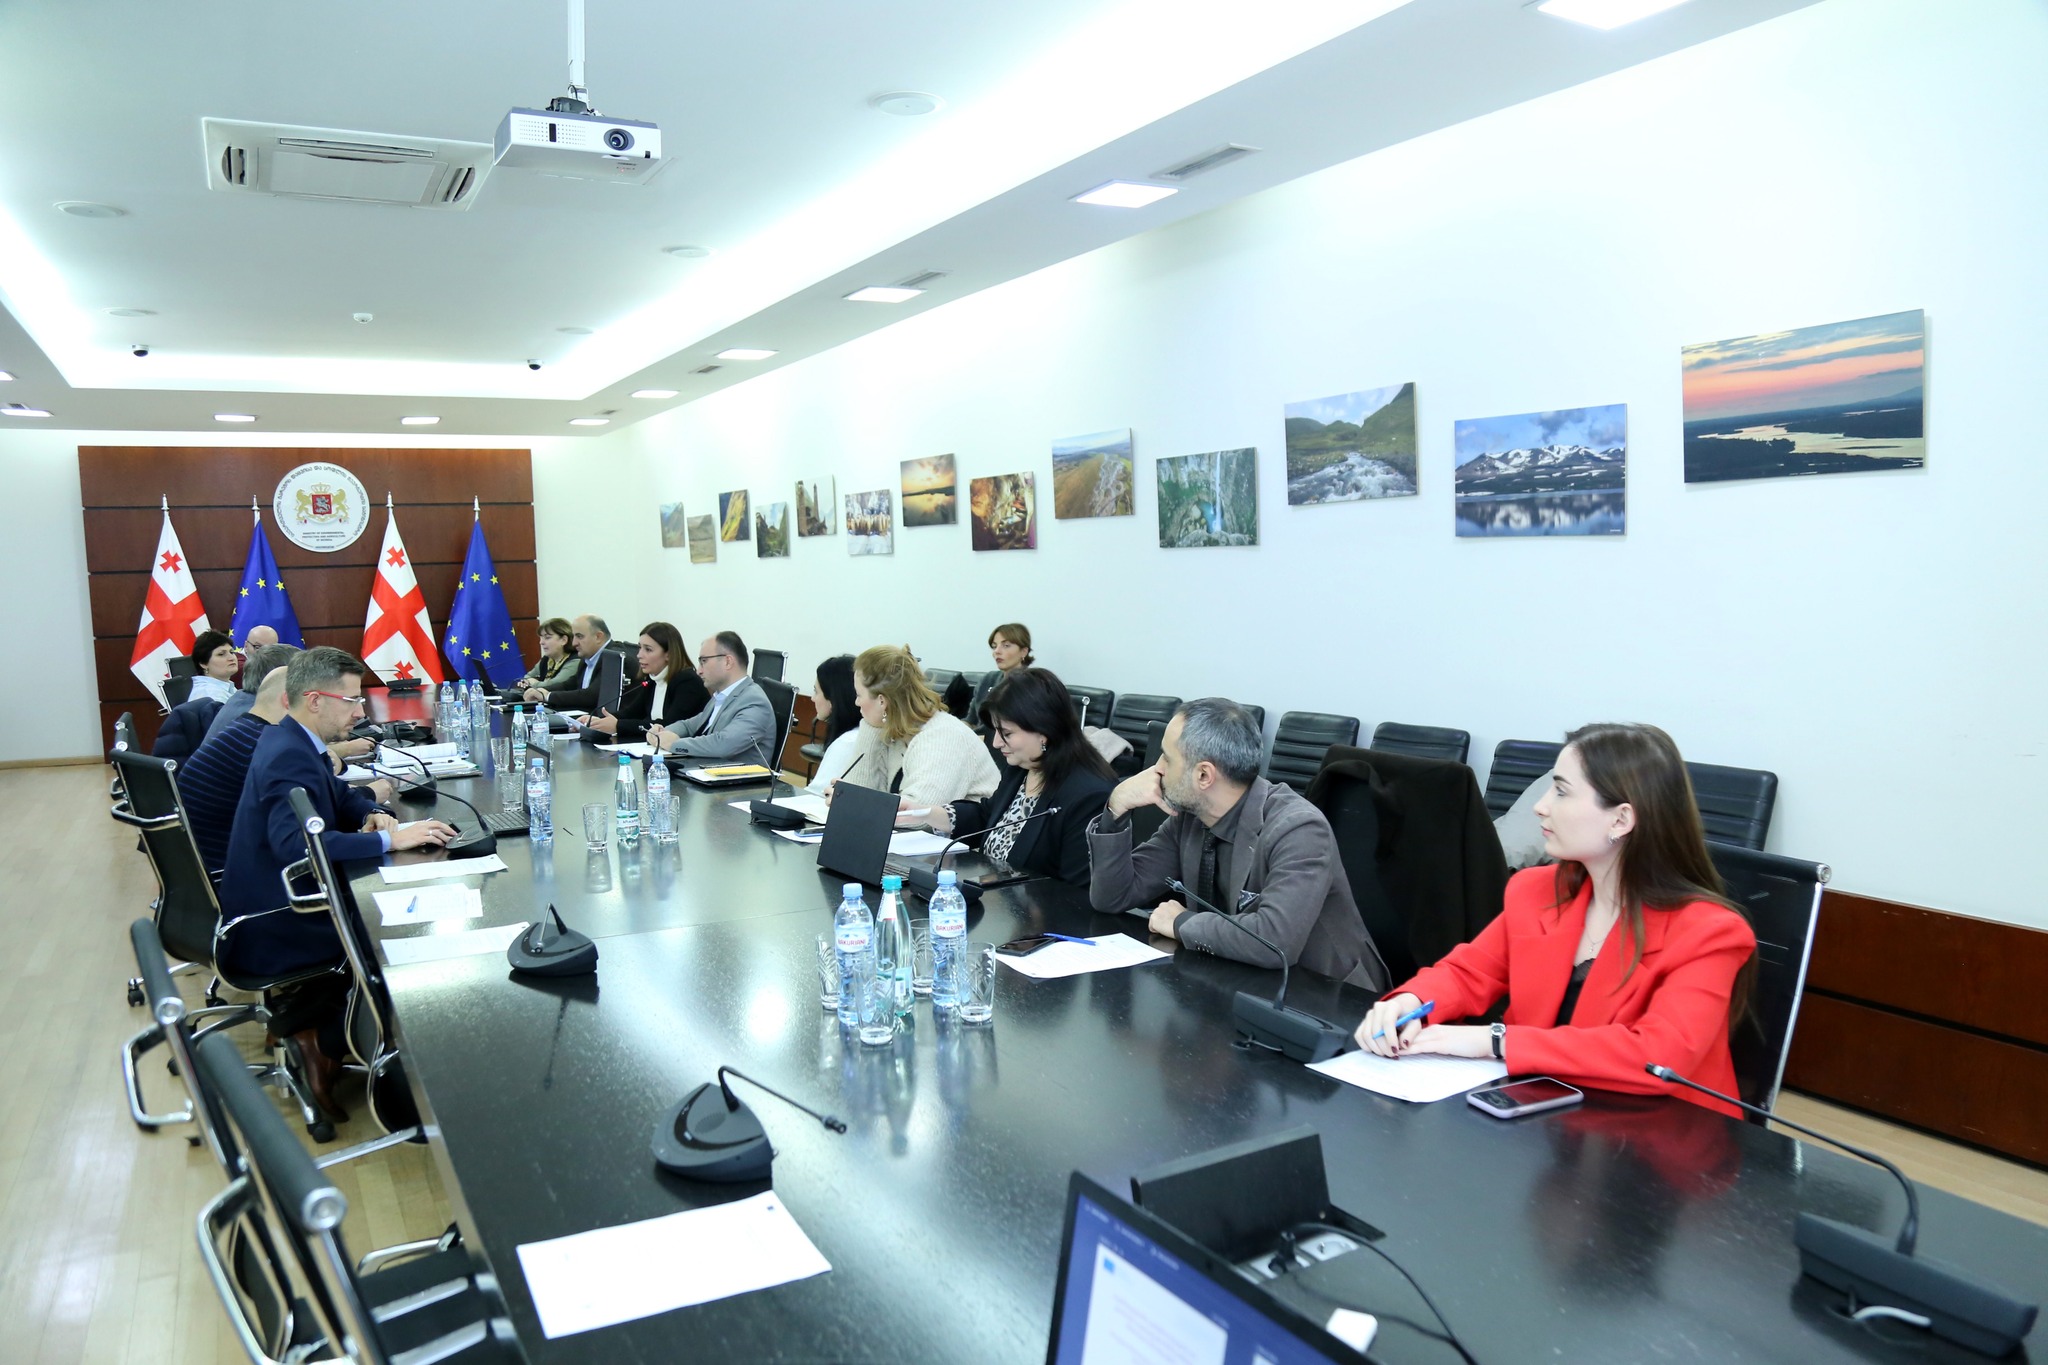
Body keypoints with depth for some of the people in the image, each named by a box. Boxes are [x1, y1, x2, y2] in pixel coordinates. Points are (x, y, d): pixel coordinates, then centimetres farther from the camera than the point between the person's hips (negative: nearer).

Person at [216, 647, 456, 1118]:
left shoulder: (292, 742, 7)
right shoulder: (288, 756, -25)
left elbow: (337, 794, 21)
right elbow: (296, 841, -40)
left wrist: (371, 813, -1)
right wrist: (389, 839, -35)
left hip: (275, 904, 10)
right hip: (267, 932, -10)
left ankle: (305, 1013, 17)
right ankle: (320, 1039, 5)